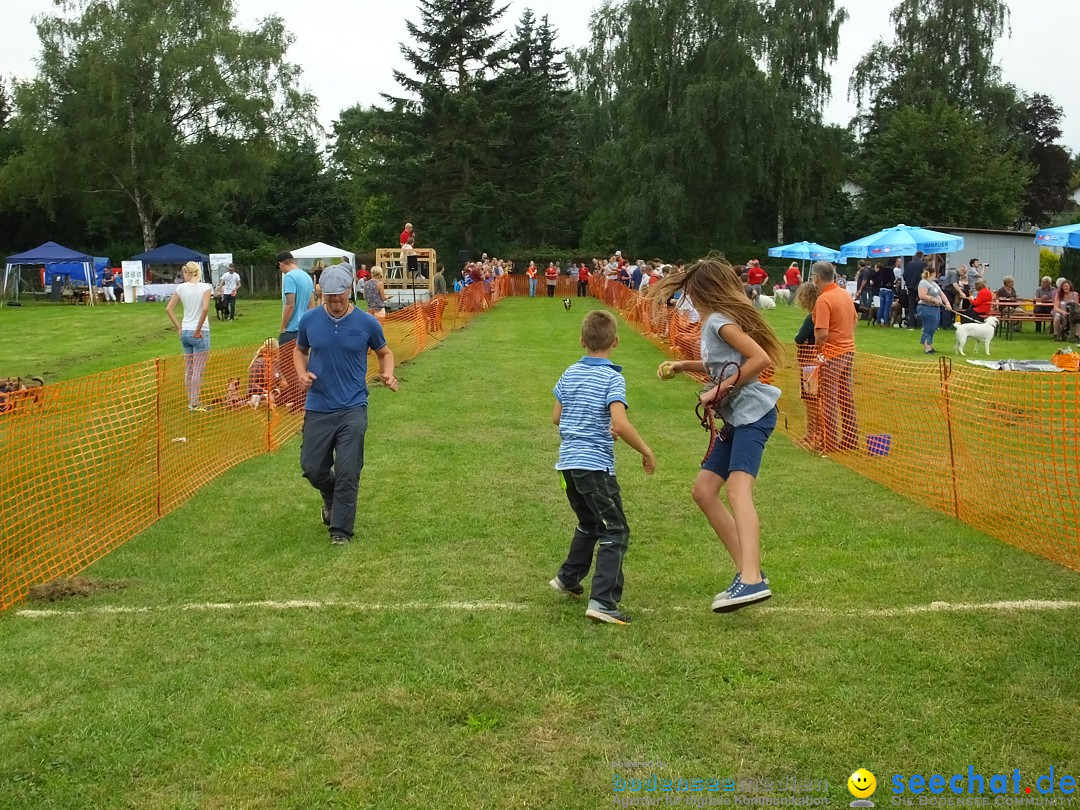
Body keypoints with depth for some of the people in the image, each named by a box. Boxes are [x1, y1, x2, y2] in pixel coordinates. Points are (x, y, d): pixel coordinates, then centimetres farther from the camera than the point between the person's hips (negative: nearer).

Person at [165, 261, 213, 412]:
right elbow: (205, 308, -22)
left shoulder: (181, 288, 3)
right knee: (198, 370, 0)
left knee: (188, 369, 13)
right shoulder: (205, 287, -8)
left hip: (185, 332, 5)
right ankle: (195, 404, 1)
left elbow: (168, 309, 3)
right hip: (199, 333, -5)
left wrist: (178, 327, 8)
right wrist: (198, 329, -14)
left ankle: (190, 402, 19)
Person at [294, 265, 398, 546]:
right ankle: (331, 499, 38)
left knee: (347, 473, -4)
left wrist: (387, 374, -9)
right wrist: (302, 373, -3)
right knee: (312, 467, 6)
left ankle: (341, 530, 9)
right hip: (317, 408, 2)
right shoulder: (309, 320, -1)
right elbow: (299, 350, 16)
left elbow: (384, 352, 11)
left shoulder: (367, 323, -5)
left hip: (353, 409, -2)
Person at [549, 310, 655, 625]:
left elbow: (556, 417, 15)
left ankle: (567, 578, 41)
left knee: (589, 523, 27)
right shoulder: (612, 378, -13)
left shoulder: (569, 374, 7)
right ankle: (603, 602, -12)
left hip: (568, 463, 7)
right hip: (596, 465, -7)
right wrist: (647, 452, -11)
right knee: (615, 532, -2)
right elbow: (620, 424, -23)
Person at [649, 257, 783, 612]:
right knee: (704, 490, 8)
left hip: (754, 413, -10)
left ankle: (752, 581, -38)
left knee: (738, 490, -26)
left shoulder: (719, 321, -10)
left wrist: (720, 390, -16)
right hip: (735, 419, 10)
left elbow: (761, 359, -20)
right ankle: (748, 571, 8)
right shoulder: (714, 321, 17)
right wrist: (682, 366, 19)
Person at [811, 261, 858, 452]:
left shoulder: (823, 300, -20)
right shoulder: (845, 293, 7)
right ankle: (851, 439, 23)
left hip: (832, 354, -8)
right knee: (847, 397, 16)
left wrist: (817, 345, -6)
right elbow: (854, 320, 19)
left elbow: (822, 334, -25)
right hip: (848, 350, 8)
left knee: (829, 400, -1)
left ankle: (829, 443, 4)